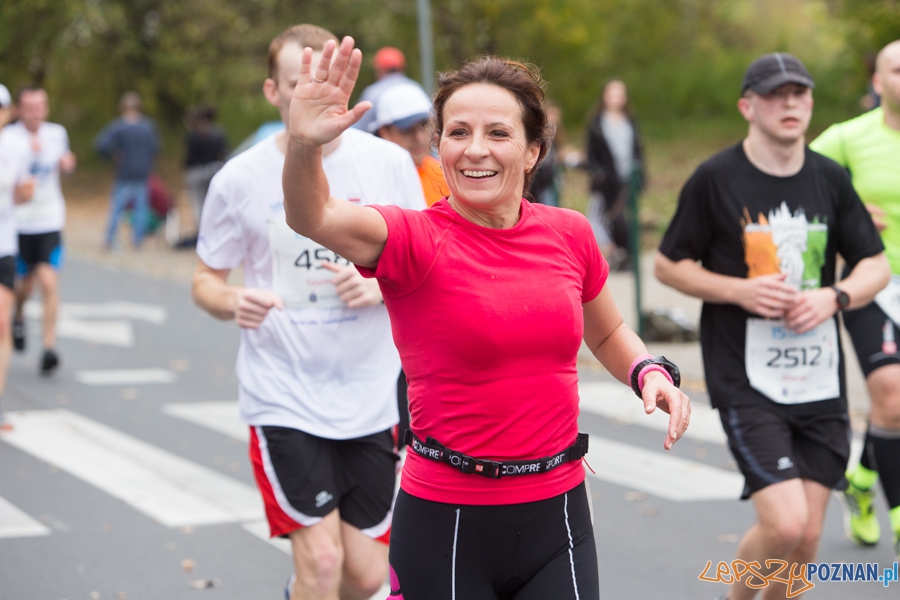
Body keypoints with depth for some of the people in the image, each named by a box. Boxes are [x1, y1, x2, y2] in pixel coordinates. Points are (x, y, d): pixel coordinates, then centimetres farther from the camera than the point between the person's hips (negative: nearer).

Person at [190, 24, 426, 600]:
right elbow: (206, 280, 5)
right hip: (283, 397, -2)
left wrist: (381, 286, -14)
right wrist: (234, 302, -18)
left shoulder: (389, 163, -1)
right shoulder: (240, 179, -5)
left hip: (371, 396, 3)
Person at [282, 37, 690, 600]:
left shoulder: (569, 233, 3)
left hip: (557, 511, 3)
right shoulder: (416, 240, -10)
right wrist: (304, 146, -51)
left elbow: (608, 332, 22)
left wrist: (650, 372, 1)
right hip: (447, 524, -3)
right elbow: (314, 217, -31)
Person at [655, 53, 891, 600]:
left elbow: (876, 266, 13)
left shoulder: (831, 179, 6)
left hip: (820, 383, 4)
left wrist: (833, 297, -8)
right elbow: (669, 264, 2)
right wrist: (740, 291, -14)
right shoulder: (715, 179, -5)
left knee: (808, 535, 3)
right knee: (785, 523, -15)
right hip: (746, 383, -4)